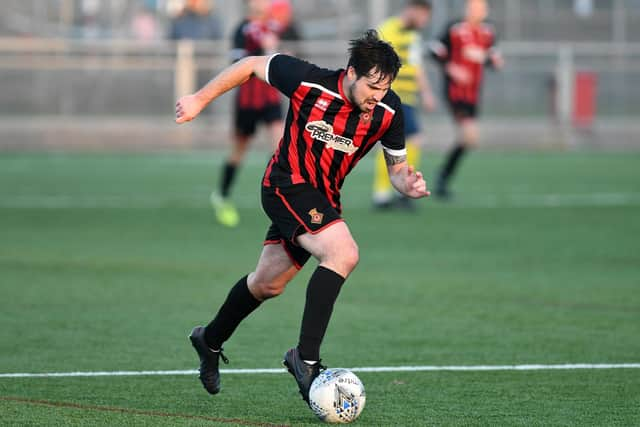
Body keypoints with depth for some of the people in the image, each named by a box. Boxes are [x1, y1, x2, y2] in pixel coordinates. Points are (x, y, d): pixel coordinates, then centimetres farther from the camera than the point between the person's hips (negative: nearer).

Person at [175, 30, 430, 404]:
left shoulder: (388, 110, -11)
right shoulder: (309, 82, -24)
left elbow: (396, 165, 3)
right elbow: (252, 64, -8)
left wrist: (407, 184, -21)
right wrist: (200, 100, -5)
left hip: (324, 198, 6)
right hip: (288, 186, -6)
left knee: (268, 283, 21)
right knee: (343, 254, -28)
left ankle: (211, 340, 46)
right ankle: (306, 358, -24)